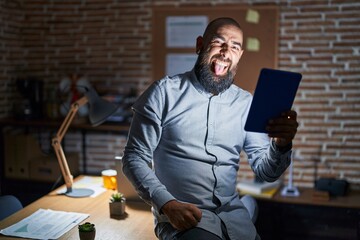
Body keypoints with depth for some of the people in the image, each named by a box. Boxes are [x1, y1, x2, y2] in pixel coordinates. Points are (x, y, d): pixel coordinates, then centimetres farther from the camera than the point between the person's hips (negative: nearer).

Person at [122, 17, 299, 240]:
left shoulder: (246, 103, 6)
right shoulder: (165, 92, -4)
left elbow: (266, 171, 4)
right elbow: (134, 158, -4)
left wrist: (281, 144, -18)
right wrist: (167, 204, -18)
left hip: (232, 213, 5)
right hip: (181, 214, -4)